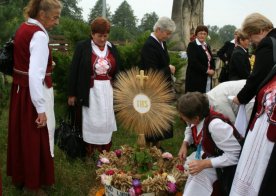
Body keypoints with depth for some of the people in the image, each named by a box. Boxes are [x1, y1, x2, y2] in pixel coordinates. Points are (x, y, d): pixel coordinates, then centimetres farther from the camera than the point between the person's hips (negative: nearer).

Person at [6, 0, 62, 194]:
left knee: (22, 134, 20)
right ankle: (34, 182, 22)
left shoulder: (23, 28, 6)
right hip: (33, 92, -9)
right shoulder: (39, 35, -21)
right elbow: (36, 74, -27)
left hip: (20, 89, 9)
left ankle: (19, 176, 38)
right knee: (36, 138, 6)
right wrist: (41, 108, -25)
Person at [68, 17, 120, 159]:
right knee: (91, 122, 1)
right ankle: (89, 154, 15)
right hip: (90, 91, -3)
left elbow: (117, 71, 14)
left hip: (108, 91, 3)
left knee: (106, 122, 5)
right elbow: (74, 70, -2)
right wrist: (72, 93, -4)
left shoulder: (112, 48, 7)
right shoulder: (82, 46, -4)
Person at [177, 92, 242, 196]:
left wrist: (204, 164, -31)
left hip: (224, 164, -7)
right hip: (208, 154, 7)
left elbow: (235, 155, -30)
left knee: (200, 176, -23)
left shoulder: (216, 126, -36)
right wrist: (185, 144, -8)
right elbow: (190, 129, 10)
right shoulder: (196, 118, -15)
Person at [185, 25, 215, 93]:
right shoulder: (192, 45, -6)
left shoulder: (207, 46, 18)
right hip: (195, 79, -7)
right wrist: (206, 70, -15)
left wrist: (212, 70, 0)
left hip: (207, 79, 7)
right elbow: (193, 62, -16)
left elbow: (211, 60, 21)